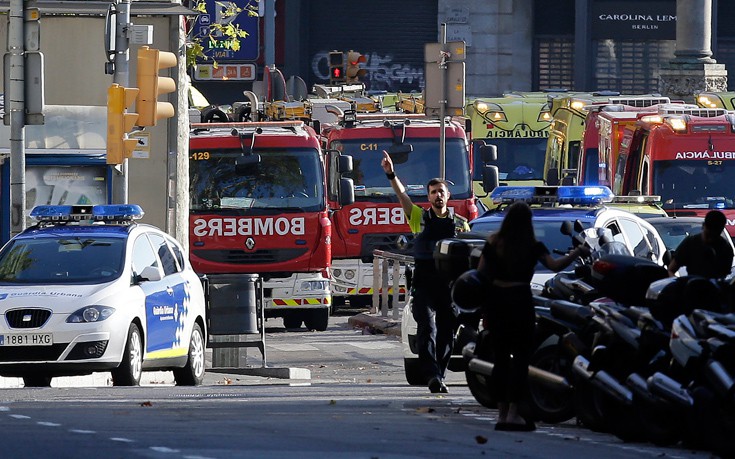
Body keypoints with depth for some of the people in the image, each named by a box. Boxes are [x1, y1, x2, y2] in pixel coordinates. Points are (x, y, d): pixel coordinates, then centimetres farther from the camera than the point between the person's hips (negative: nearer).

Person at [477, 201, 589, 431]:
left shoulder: (493, 243, 3)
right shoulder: (532, 246, -5)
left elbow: (480, 273, 2)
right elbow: (554, 265, -16)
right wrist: (576, 253, -3)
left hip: (495, 300, 3)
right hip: (519, 300, -3)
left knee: (500, 357, 10)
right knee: (520, 356, 1)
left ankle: (502, 413, 12)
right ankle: (513, 413, -6)